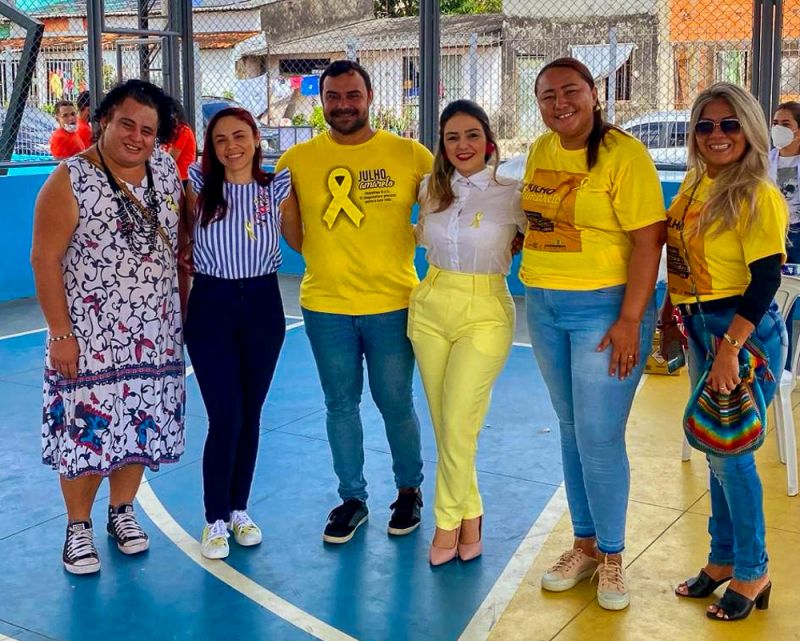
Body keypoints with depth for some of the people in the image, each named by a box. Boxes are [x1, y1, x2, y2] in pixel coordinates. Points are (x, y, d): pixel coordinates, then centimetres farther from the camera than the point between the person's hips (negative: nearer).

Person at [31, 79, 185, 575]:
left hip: (156, 335, 5)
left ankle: (122, 511, 32)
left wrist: (182, 310, 10)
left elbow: (181, 241, 13)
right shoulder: (71, 180, -12)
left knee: (140, 426, 12)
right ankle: (78, 527, 20)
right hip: (90, 338, -4)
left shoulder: (167, 171, 3)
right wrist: (60, 333, -14)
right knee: (87, 431, 1)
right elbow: (45, 260, -11)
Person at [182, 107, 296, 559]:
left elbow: (301, 241, 5)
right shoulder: (200, 185, -1)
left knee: (250, 414, 10)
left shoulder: (278, 187, 1)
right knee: (225, 418, -4)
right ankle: (215, 519, 11)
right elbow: (182, 237, 8)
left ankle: (239, 509, 26)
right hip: (211, 305, -2)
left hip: (262, 304, 2)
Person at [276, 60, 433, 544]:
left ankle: (409, 490, 31)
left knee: (395, 403, 9)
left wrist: (410, 242, -4)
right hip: (325, 305, 2)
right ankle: (352, 498, 28)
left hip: (392, 302, -1)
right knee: (341, 405, 12)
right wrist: (324, 255, 0)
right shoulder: (297, 160, 0)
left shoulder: (410, 154, -3)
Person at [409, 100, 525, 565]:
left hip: (485, 313, -4)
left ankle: (449, 520, 13)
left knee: (458, 424, -8)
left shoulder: (512, 195, -7)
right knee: (443, 424, 8)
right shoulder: (432, 189, 6)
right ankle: (469, 514, 25)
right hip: (430, 307, 5)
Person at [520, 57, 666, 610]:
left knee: (599, 436, -4)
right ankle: (584, 544, 28)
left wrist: (629, 321, -19)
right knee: (572, 428, 14)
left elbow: (649, 239, -17)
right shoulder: (541, 151, 6)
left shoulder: (625, 154, -13)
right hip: (544, 307, 6)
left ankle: (612, 555, 16)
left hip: (605, 308, -6)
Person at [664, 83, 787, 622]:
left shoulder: (758, 195, -15)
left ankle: (752, 574, 16)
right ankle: (723, 560, 30)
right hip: (701, 330, 7)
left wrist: (730, 348, -25)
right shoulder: (695, 184, 8)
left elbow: (766, 279, -20)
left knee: (730, 451, -2)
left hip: (745, 333, -7)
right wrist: (672, 312, 13)